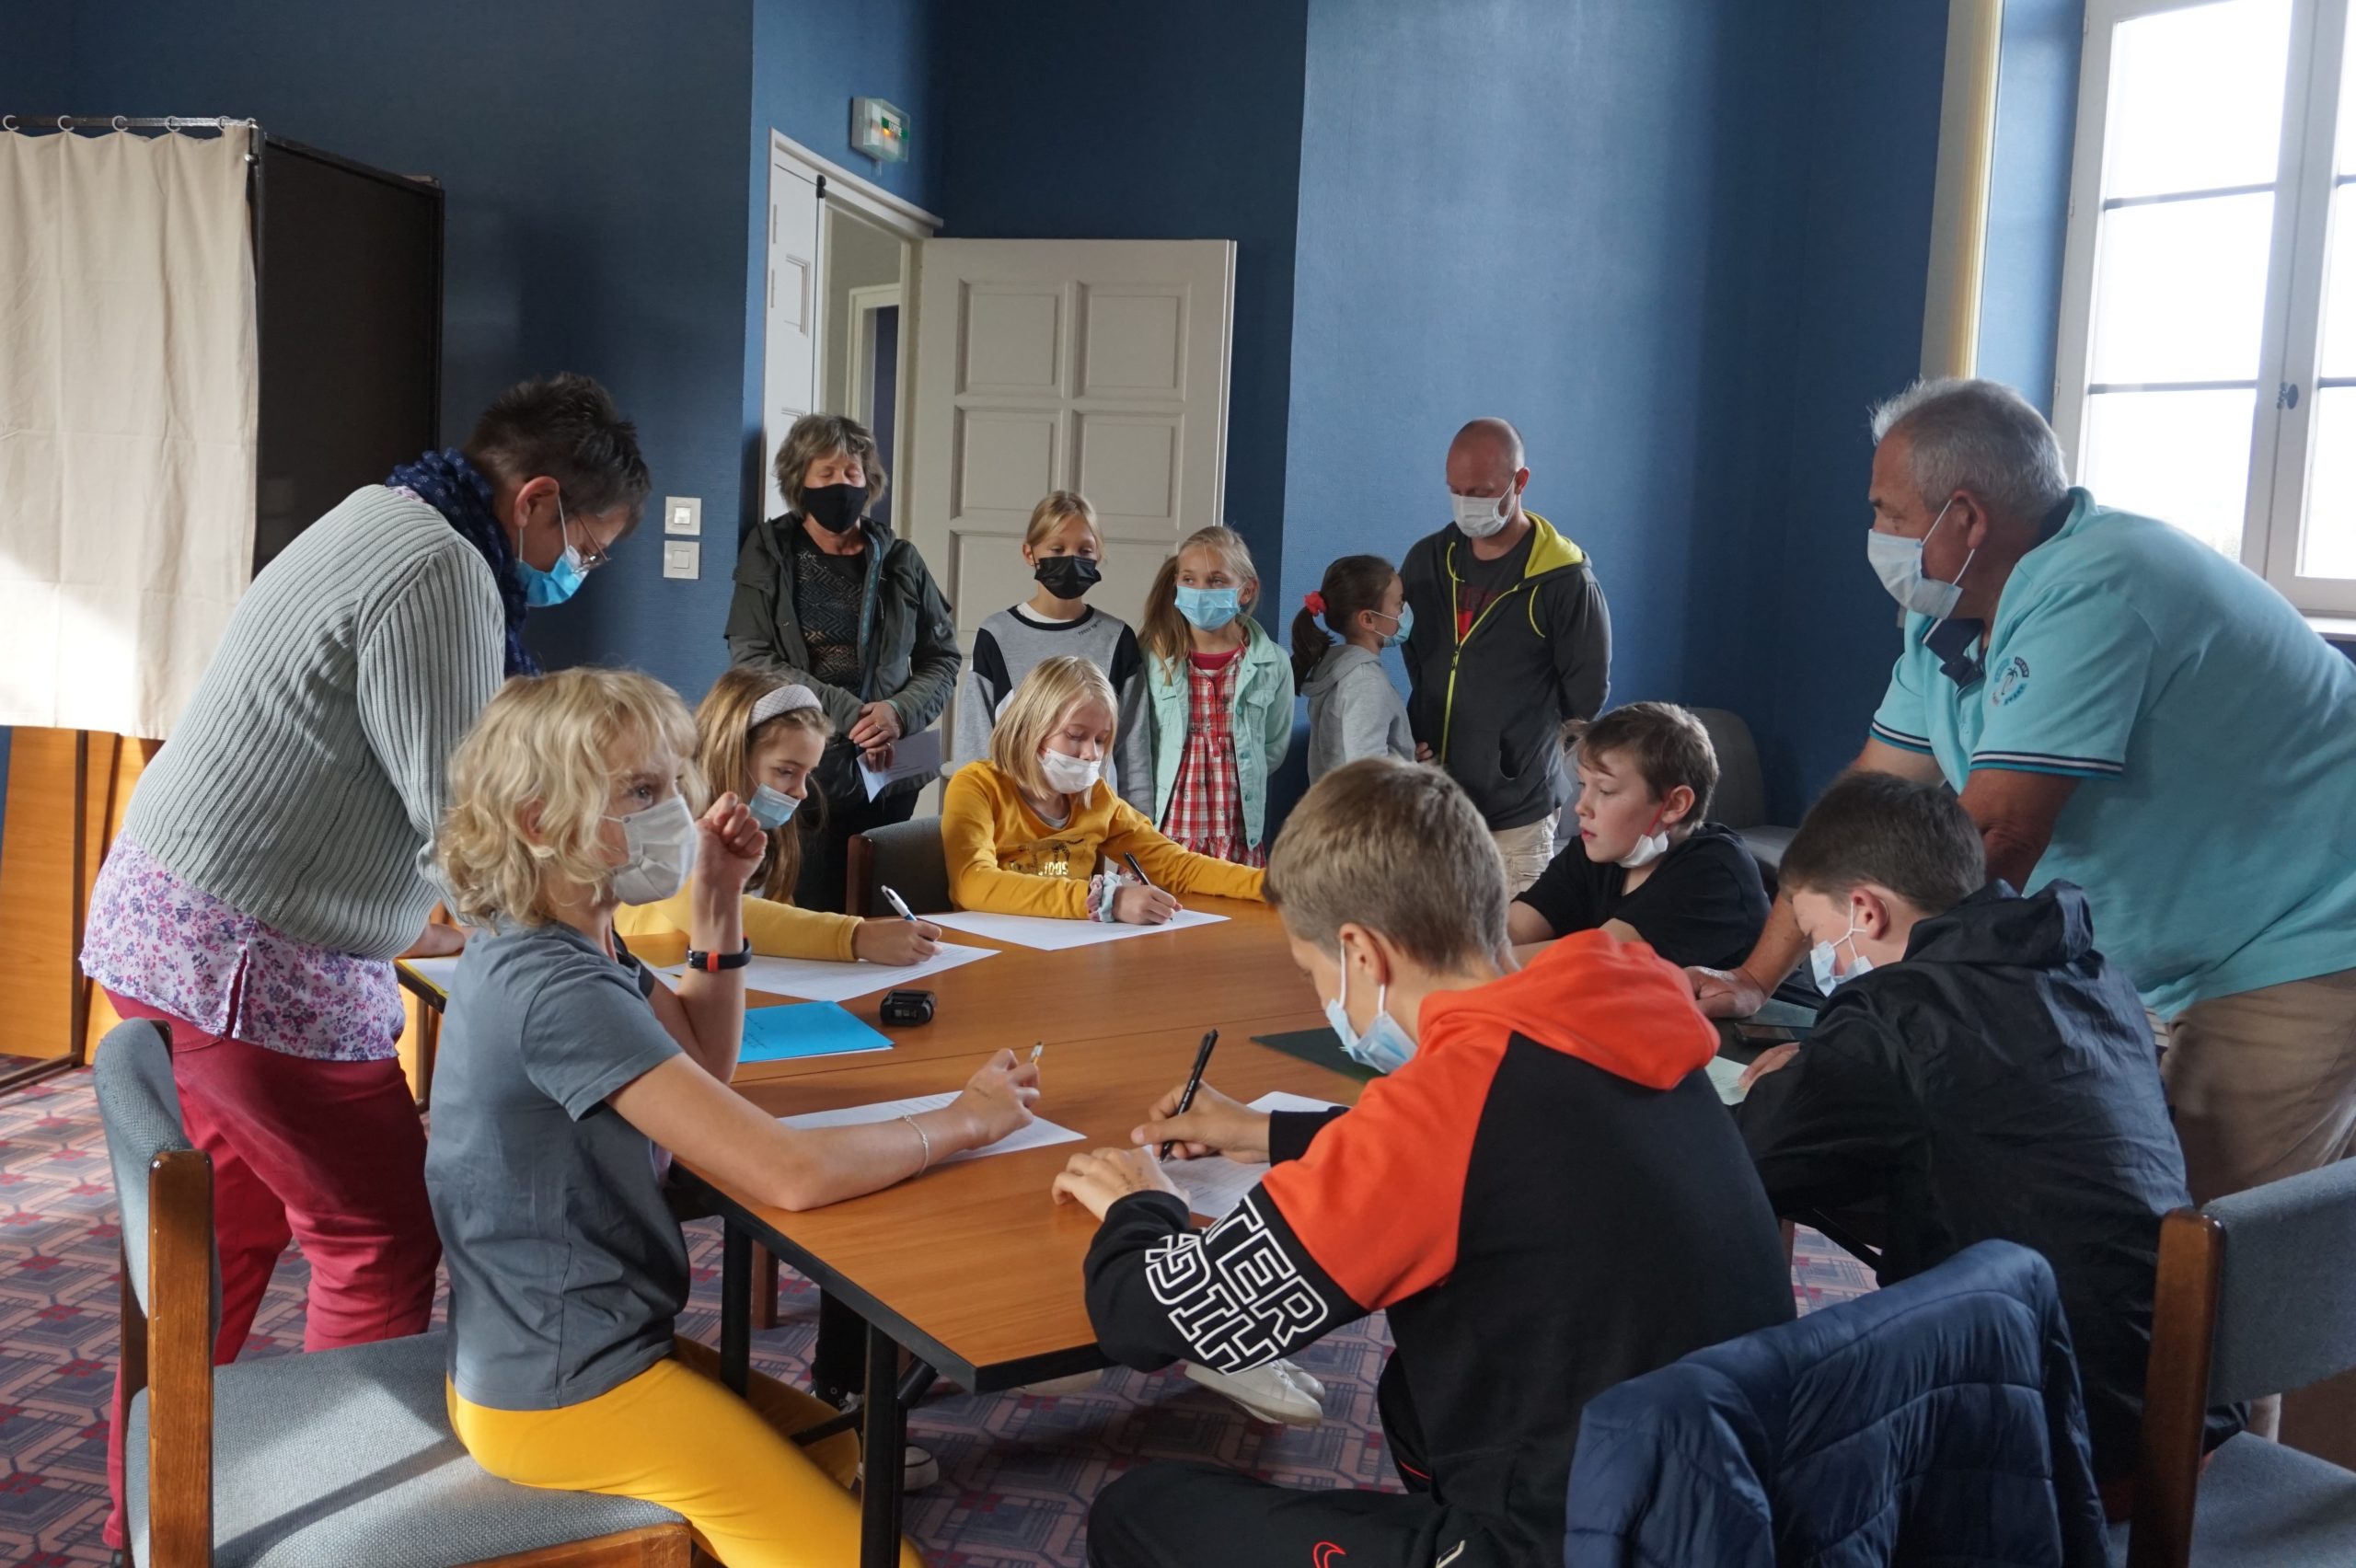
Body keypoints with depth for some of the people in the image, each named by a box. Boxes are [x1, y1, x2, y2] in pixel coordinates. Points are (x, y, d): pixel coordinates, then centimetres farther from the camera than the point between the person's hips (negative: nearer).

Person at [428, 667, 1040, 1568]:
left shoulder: (546, 948, 2)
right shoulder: (559, 989, -29)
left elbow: (704, 1065, 14)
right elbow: (790, 1173, -33)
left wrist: (718, 900, 0)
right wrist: (965, 1119, -18)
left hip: (533, 1352, 10)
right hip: (564, 1393, -10)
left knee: (828, 1449, 24)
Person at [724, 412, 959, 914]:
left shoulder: (899, 562, 11)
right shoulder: (768, 556, 4)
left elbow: (941, 658, 12)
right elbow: (750, 659, -6)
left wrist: (901, 712, -9)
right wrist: (844, 711, -15)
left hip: (887, 775, 2)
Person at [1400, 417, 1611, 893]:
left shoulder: (1565, 580, -8)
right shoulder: (1428, 559, 8)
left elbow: (1586, 698, -1)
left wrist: (1518, 755, 5)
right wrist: (1414, 738, 7)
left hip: (1515, 816, -4)